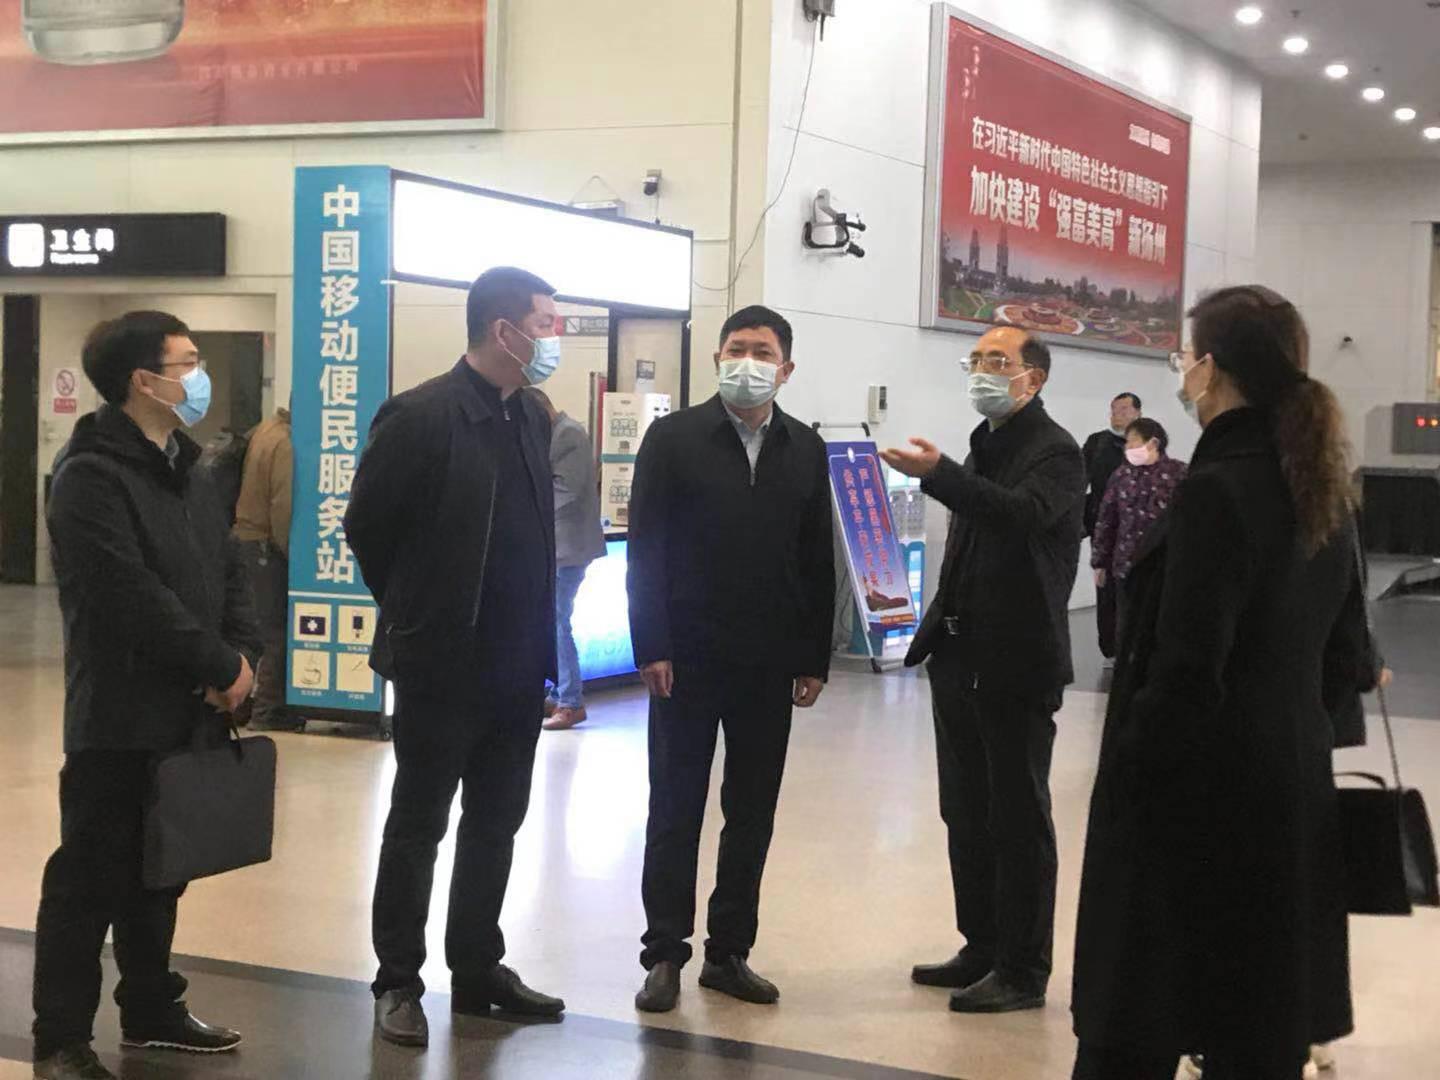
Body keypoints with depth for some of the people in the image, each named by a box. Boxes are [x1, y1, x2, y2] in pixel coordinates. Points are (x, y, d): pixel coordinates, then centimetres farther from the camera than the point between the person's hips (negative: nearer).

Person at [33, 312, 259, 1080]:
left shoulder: (184, 471, 14)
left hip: (188, 714, 8)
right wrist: (221, 666, -16)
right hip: (119, 718, -8)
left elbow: (227, 571, 14)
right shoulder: (90, 476, -15)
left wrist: (243, 654, -4)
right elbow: (131, 597, -22)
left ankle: (150, 1009, 31)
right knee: (91, 879, 0)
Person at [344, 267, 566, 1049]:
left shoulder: (532, 419, 8)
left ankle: (476, 970, 26)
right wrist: (416, 613, 3)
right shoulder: (419, 416, -14)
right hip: (442, 664, -7)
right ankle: (398, 984, 15)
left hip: (517, 666, 7)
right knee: (417, 828, 4)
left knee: (495, 824, 14)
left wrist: (536, 636, 12)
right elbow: (367, 526, -7)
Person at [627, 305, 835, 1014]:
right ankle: (665, 954, 11)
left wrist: (814, 659, 5)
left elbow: (818, 561, 9)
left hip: (769, 663, 3)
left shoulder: (806, 450, 9)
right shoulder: (674, 438, -1)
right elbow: (645, 547, -5)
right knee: (675, 811, 3)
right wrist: (652, 647, -11)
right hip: (687, 659, -3)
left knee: (753, 815, 9)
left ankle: (730, 951, 19)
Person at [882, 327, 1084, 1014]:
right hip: (961, 654, 9)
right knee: (966, 812, 14)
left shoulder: (1056, 452, -9)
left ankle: (1023, 970, 7)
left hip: (1018, 662, -9)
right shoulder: (984, 447, 17)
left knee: (1019, 818, -1)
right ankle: (982, 949, 25)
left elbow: (1026, 514, -30)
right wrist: (936, 614, 15)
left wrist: (938, 474, -38)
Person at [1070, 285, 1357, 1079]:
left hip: (1200, 788, -8)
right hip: (1290, 781, 8)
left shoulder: (1215, 491, -18)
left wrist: (1131, 773, -11)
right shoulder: (1317, 486, 8)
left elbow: (1186, 670, -20)